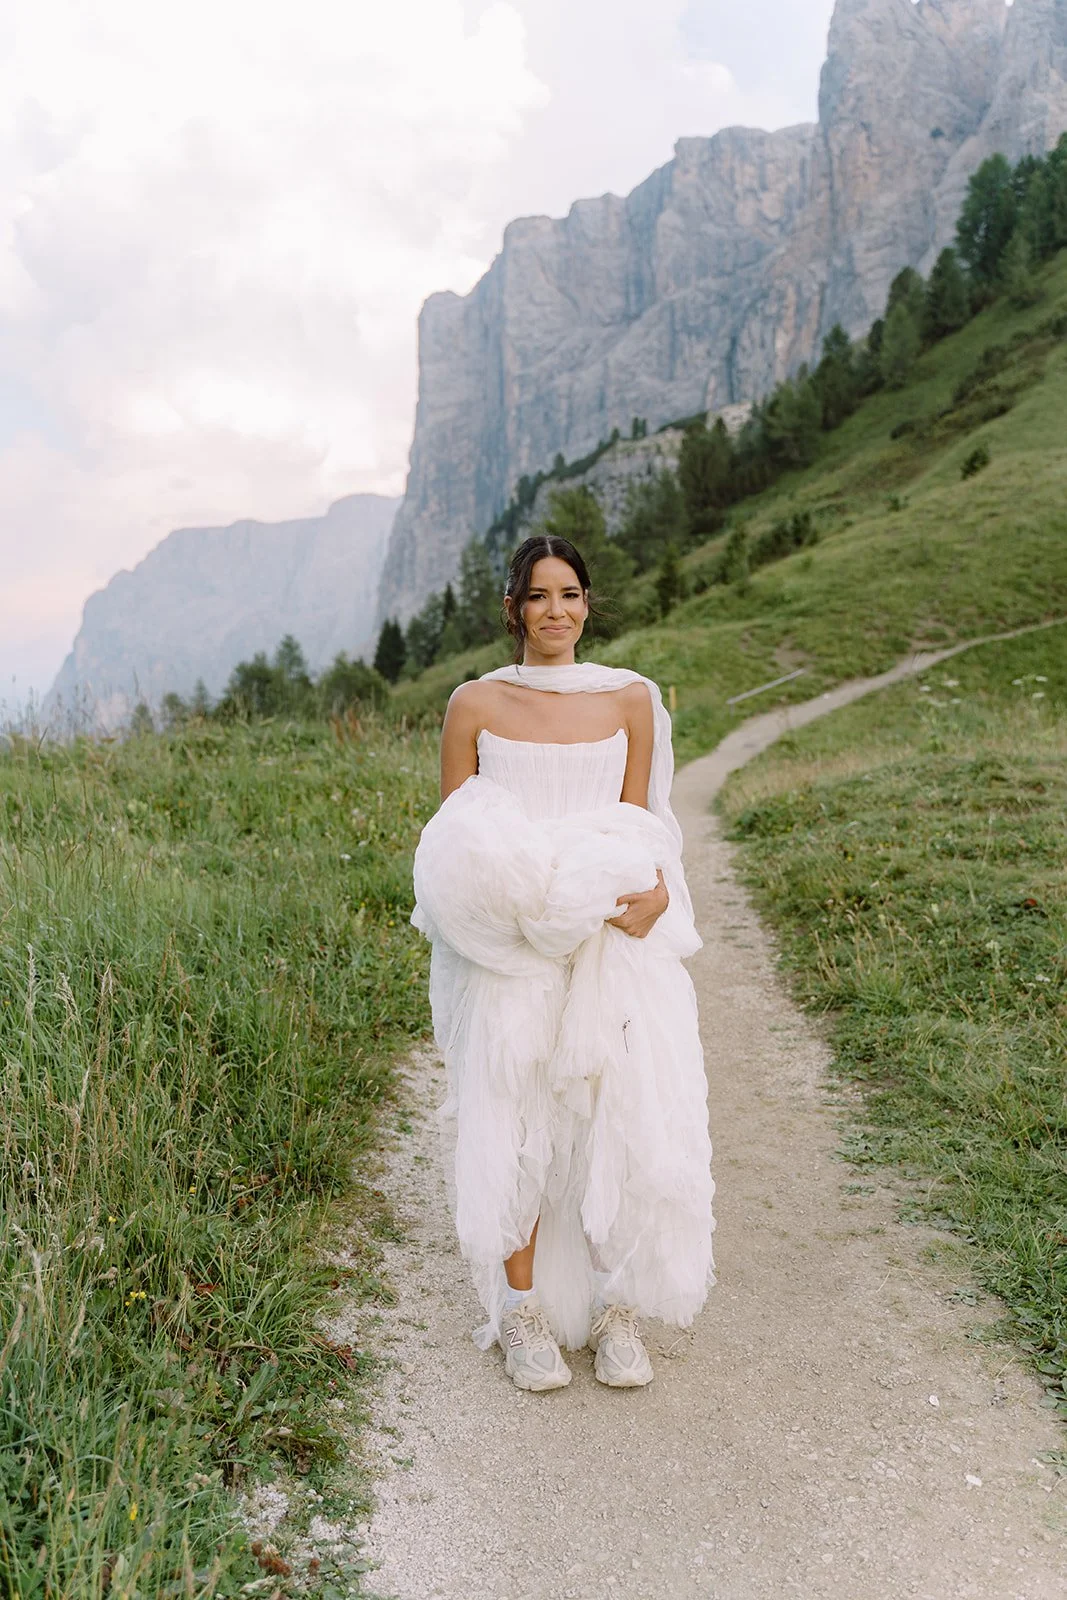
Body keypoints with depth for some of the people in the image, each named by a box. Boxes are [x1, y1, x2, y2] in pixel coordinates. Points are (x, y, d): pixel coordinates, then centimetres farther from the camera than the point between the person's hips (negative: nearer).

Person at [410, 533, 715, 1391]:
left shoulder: (631, 699, 9)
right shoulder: (474, 704, 6)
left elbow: (638, 824, 9)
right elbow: (449, 839, 7)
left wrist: (650, 891, -11)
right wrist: (496, 877, -12)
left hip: (611, 941, 1)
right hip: (507, 943, -1)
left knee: (627, 1111, -7)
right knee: (513, 1119, -2)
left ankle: (615, 1305, 13)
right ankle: (522, 1311, 16)